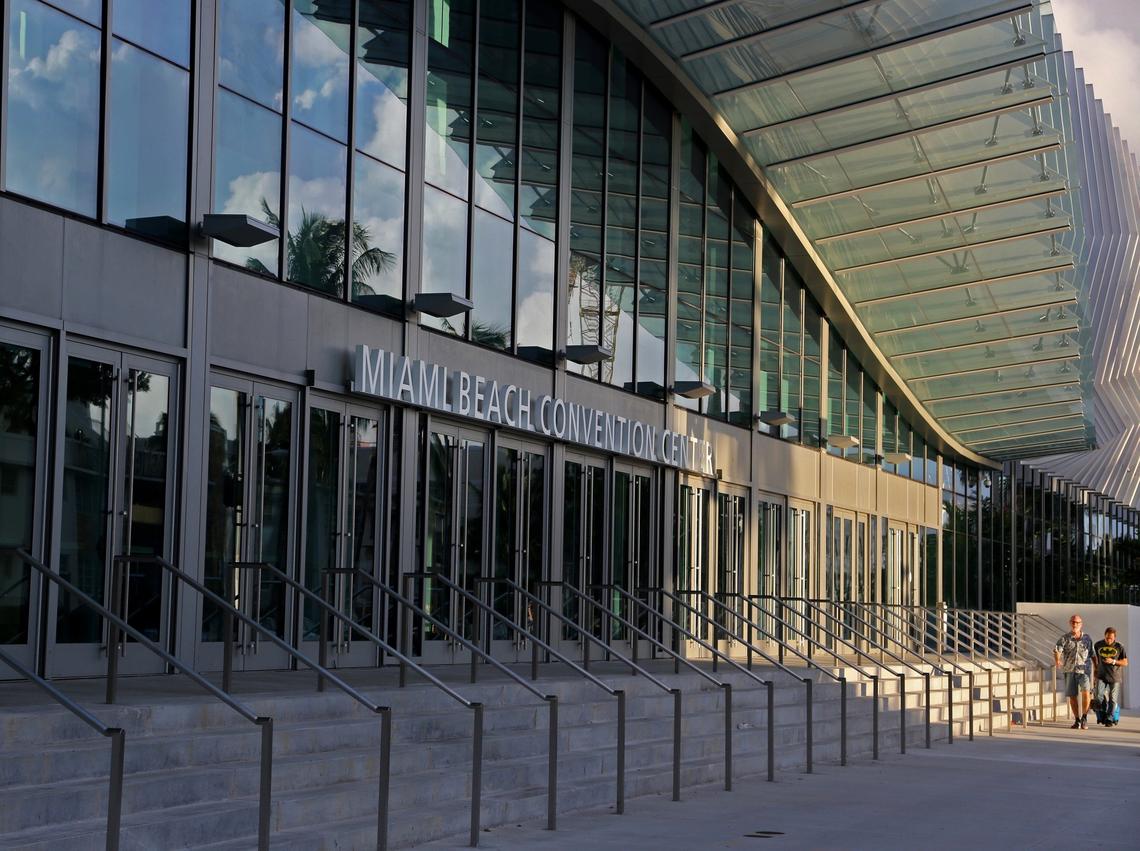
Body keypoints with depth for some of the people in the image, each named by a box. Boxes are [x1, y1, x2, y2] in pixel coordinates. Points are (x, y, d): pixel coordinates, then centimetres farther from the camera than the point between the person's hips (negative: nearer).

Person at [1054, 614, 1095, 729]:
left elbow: (1092, 655, 14)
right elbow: (1057, 650, -14)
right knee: (1072, 696, 5)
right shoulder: (1065, 638, 1)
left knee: (1086, 693, -20)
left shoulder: (1087, 638, 6)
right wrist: (1057, 660, -35)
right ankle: (1077, 720, 21)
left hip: (1084, 669, -1)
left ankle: (1084, 717, -5)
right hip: (1070, 671, 1)